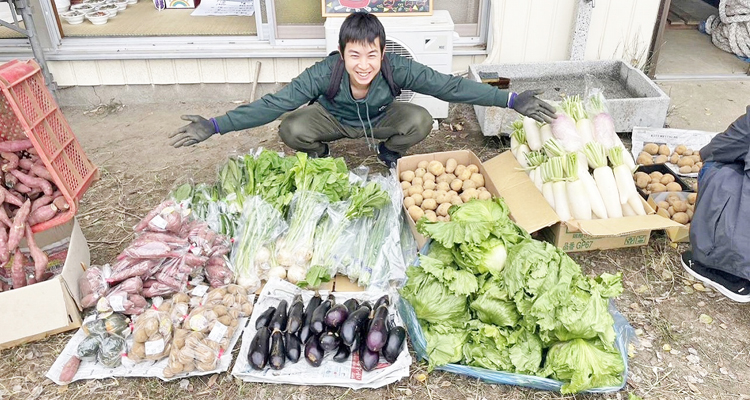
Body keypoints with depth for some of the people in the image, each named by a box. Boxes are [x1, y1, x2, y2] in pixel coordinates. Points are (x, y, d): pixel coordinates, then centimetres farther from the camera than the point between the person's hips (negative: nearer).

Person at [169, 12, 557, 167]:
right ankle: (320, 153, 9)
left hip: (380, 120, 1)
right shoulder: (325, 73, -34)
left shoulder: (398, 69, -33)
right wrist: (214, 126, -42)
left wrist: (512, 100, -37)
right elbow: (273, 103, -35)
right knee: (292, 130, -29)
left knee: (419, 121, -28)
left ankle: (389, 152, 8)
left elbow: (451, 86, -32)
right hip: (334, 120, 0)